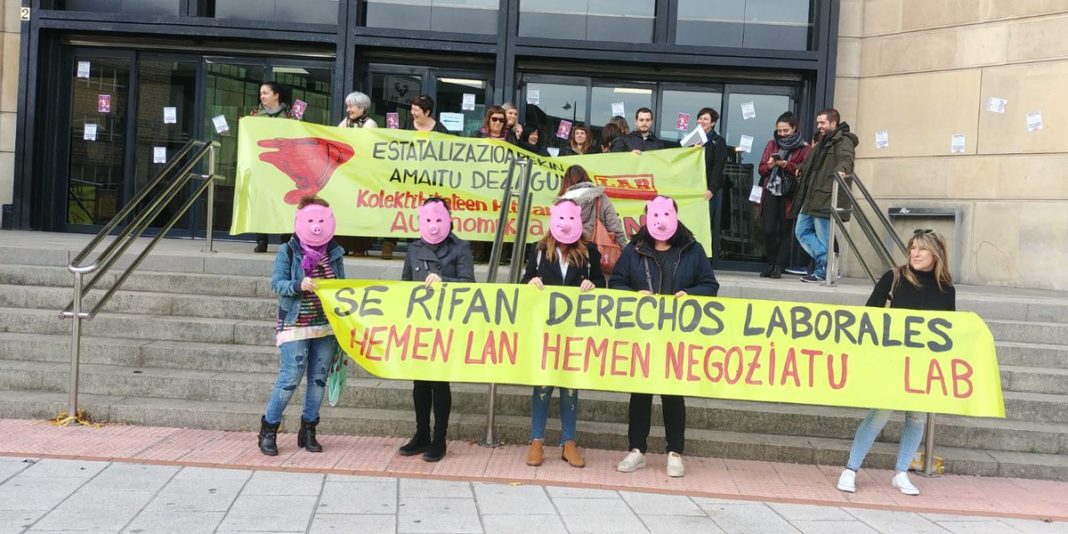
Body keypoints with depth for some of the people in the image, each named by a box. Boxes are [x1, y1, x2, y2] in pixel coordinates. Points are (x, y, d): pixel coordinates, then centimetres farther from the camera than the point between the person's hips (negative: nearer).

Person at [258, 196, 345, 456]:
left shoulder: (335, 253, 8)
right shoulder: (288, 251, -3)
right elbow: (277, 284, -9)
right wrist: (299, 285, -27)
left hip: (327, 327, 5)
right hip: (295, 326, -4)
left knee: (318, 379, 8)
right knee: (290, 378, -8)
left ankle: (308, 430, 21)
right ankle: (268, 429, 9)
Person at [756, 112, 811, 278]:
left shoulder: (804, 148, 2)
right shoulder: (772, 144, 13)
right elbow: (761, 169, 12)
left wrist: (788, 165, -19)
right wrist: (770, 165, -9)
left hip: (789, 195, -3)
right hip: (771, 192, 3)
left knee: (785, 231, 0)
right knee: (768, 230, -4)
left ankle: (779, 267, 4)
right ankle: (771, 264, 10)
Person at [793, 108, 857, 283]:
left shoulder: (843, 140, -7)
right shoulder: (823, 142, 24)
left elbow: (846, 158, -28)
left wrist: (841, 169, -47)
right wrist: (800, 168, 24)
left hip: (825, 198, -10)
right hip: (811, 198, 10)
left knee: (823, 236, -5)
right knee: (802, 231, 8)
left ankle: (822, 271, 3)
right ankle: (826, 261, 8)